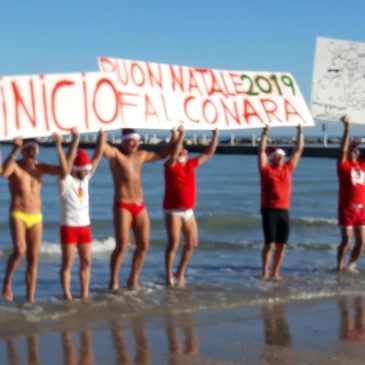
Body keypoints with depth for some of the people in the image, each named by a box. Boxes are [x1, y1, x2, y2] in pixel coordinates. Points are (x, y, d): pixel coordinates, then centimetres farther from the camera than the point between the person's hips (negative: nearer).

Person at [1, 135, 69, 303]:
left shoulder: (41, 167, 8)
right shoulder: (15, 165, -4)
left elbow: (63, 170, -5)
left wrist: (59, 147, -11)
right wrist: (15, 150, -31)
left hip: (36, 218, 4)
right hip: (18, 215, -4)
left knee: (33, 258, 3)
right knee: (20, 250, -25)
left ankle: (30, 298, 7)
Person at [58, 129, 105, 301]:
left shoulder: (85, 178, 7)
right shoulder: (65, 180, -9)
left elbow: (97, 157, 3)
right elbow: (68, 161, -25)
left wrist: (102, 136, -6)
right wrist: (75, 140, -35)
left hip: (85, 225, 6)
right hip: (69, 226, -6)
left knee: (86, 262, 7)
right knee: (68, 263, -2)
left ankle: (85, 294, 14)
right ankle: (67, 296, 0)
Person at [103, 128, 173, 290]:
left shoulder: (141, 156, 15)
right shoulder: (115, 154, -4)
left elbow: (161, 154, 29)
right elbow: (102, 147, -26)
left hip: (140, 206, 7)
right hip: (122, 206, -7)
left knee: (143, 244, 5)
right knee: (122, 245, -12)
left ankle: (133, 279, 19)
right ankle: (113, 281, 2)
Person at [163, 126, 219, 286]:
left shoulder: (191, 164, 10)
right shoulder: (171, 165, -7)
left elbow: (208, 153, 15)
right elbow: (173, 155, -29)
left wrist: (215, 135, 7)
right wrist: (180, 135, -35)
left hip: (189, 211, 7)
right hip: (173, 211, -7)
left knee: (192, 243, 8)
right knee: (173, 243, -11)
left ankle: (180, 273, 22)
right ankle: (169, 276, -1)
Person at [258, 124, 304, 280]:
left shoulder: (287, 169, 11)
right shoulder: (266, 170, -1)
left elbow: (298, 150, 13)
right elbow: (261, 151, -10)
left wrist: (300, 132, 11)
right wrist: (265, 133, -15)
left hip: (284, 211, 5)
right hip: (269, 210, -5)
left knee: (282, 244, 4)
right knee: (270, 243, -6)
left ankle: (275, 272, 14)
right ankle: (265, 272, 5)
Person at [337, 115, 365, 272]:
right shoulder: (344, 165, -4)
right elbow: (343, 149, -15)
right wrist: (347, 128, -19)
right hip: (347, 208, -5)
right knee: (346, 240, -6)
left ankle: (351, 265, 21)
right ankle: (340, 266, 8)